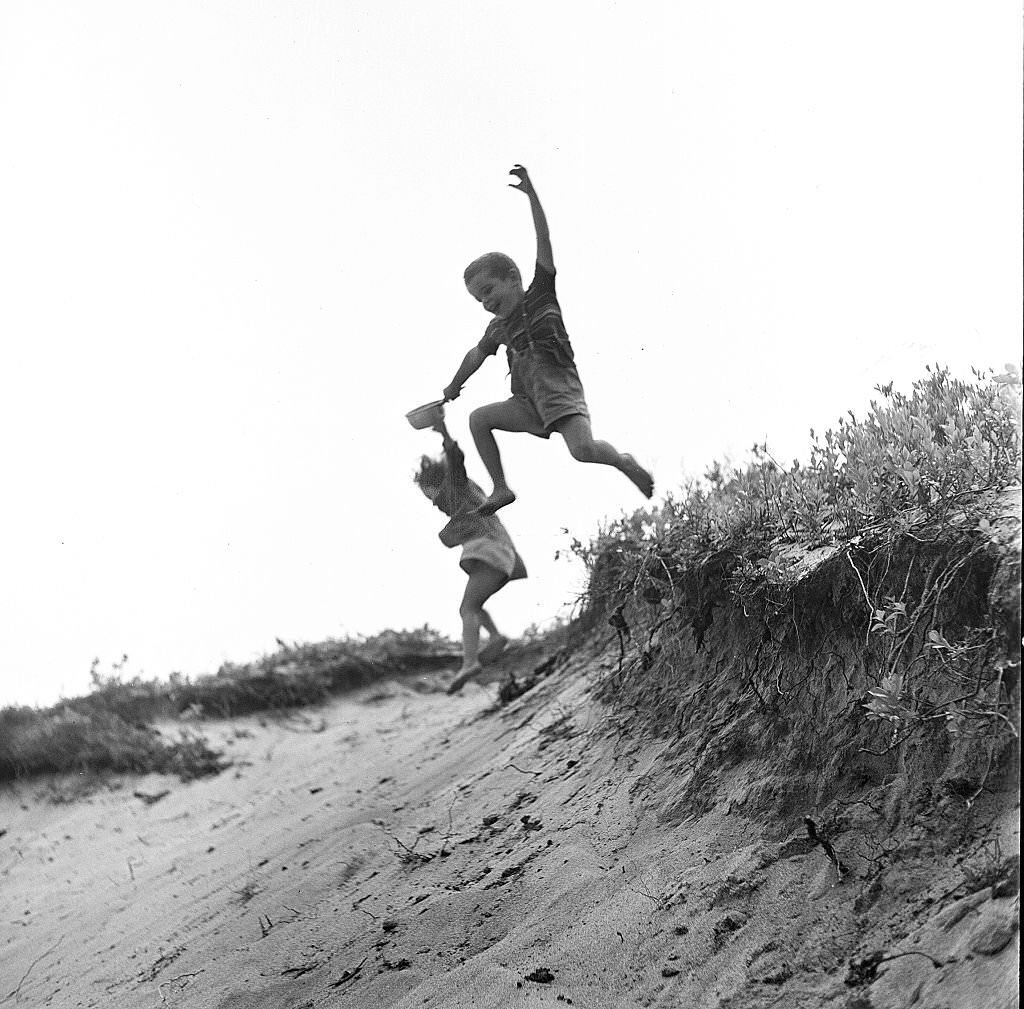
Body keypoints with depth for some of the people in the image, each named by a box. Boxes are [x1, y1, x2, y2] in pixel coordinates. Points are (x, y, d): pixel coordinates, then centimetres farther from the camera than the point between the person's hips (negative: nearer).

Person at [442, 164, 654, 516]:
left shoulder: (540, 296, 2)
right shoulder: (499, 328, 18)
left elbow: (545, 243, -6)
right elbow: (476, 355, 36)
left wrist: (532, 194, -12)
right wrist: (454, 385, 48)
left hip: (560, 392, -7)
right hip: (529, 402, 7)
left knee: (583, 448, -27)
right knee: (479, 418, -1)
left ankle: (623, 461, 4)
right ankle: (501, 488, 2)